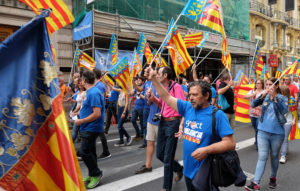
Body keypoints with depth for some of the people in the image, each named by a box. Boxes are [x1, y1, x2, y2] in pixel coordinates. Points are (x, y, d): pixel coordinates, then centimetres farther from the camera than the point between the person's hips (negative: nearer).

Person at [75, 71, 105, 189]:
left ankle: (96, 174, 8)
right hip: (88, 128, 10)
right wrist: (81, 120, 13)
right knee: (90, 151, 16)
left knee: (84, 152, -8)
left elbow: (97, 114, -26)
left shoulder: (93, 93, -19)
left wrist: (81, 121, -18)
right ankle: (92, 175, 29)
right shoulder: (89, 92, 12)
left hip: (91, 128, -10)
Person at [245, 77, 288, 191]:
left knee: (274, 156, 15)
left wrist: (274, 97, -25)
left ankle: (273, 178, 36)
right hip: (263, 131, 1)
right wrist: (262, 96, -20)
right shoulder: (265, 96, 3)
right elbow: (253, 105, -7)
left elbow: (284, 110, -20)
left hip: (277, 133, -1)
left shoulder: (282, 98, -3)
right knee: (262, 157, -1)